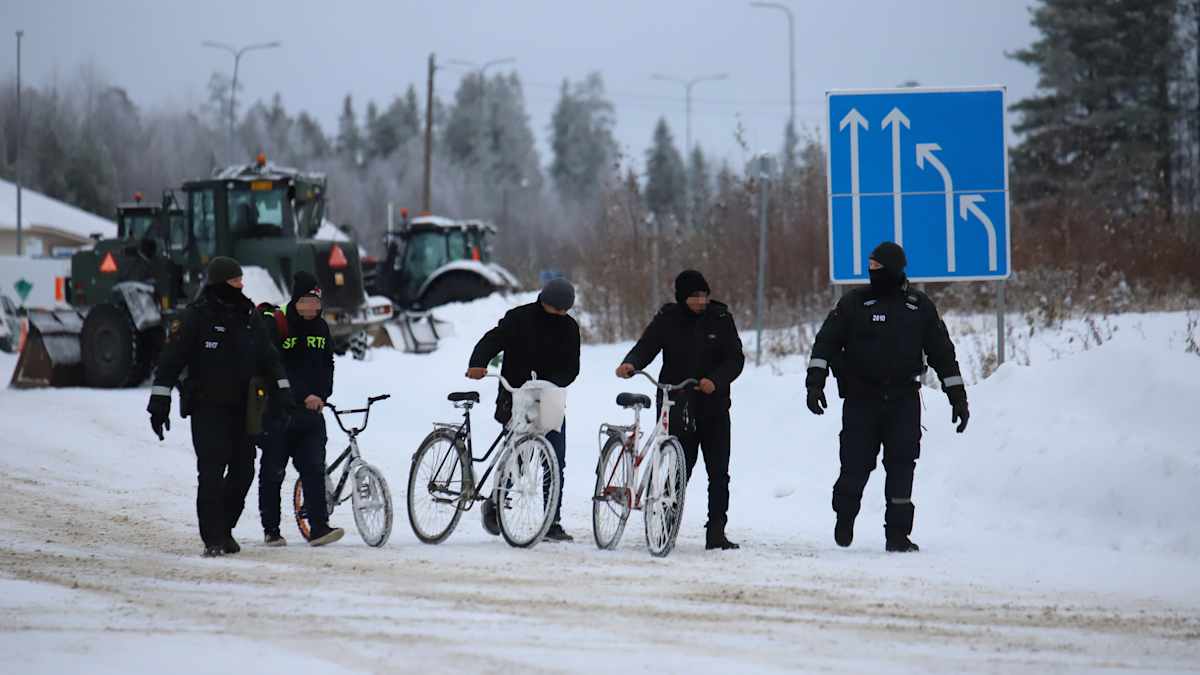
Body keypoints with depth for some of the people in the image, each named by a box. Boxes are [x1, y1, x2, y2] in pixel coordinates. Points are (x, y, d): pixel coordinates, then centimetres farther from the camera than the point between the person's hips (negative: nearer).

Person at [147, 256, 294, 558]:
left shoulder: (249, 315, 10)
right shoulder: (197, 316, -8)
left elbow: (268, 357, 19)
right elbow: (171, 358, -10)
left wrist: (283, 389, 11)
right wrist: (159, 401, -14)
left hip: (242, 407, 6)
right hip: (207, 407, -6)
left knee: (243, 470, 4)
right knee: (212, 472, -11)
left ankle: (225, 527, 20)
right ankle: (213, 538, -10)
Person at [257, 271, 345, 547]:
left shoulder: (321, 328, 9)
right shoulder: (274, 325, -9)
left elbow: (327, 365, 15)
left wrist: (321, 395, -4)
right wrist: (304, 396, -19)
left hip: (310, 411, 4)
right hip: (277, 411, -4)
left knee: (314, 468, -7)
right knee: (273, 471, 4)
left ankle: (318, 527, -12)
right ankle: (271, 530, 14)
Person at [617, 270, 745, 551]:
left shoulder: (720, 319, 2)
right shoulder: (668, 319, 2)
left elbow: (735, 358, -2)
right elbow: (646, 347, -6)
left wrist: (716, 380, -20)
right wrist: (630, 364, -28)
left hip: (713, 407, 1)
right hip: (677, 408, -1)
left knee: (718, 473, -1)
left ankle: (716, 532, 4)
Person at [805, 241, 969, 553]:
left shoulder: (920, 306, 7)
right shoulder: (854, 302, 2)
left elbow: (942, 353, 14)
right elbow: (826, 342, 1)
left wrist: (958, 397, 12)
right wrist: (815, 383, -11)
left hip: (904, 401, 1)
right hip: (861, 399, -1)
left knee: (901, 468, -7)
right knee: (856, 466, -2)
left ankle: (898, 533, -2)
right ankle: (844, 517, 24)